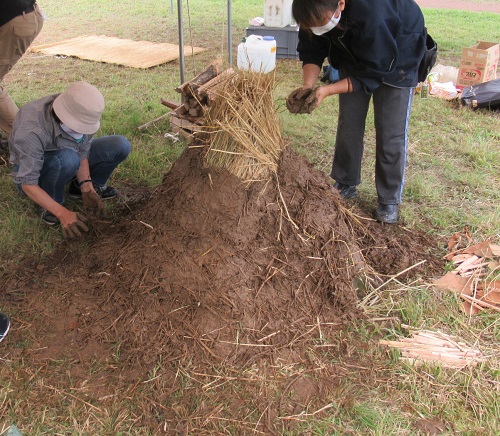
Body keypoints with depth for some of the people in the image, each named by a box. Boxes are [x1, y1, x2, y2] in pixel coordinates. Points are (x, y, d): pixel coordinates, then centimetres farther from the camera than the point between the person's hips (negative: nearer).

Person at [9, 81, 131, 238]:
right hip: (29, 170, -5)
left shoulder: (83, 114, -23)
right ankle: (49, 205, -12)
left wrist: (87, 187, -24)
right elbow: (28, 183, -33)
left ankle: (86, 186, 7)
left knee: (121, 145, -11)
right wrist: (62, 213, -40)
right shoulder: (31, 131, -38)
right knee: (67, 158, -40)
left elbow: (82, 152, -11)